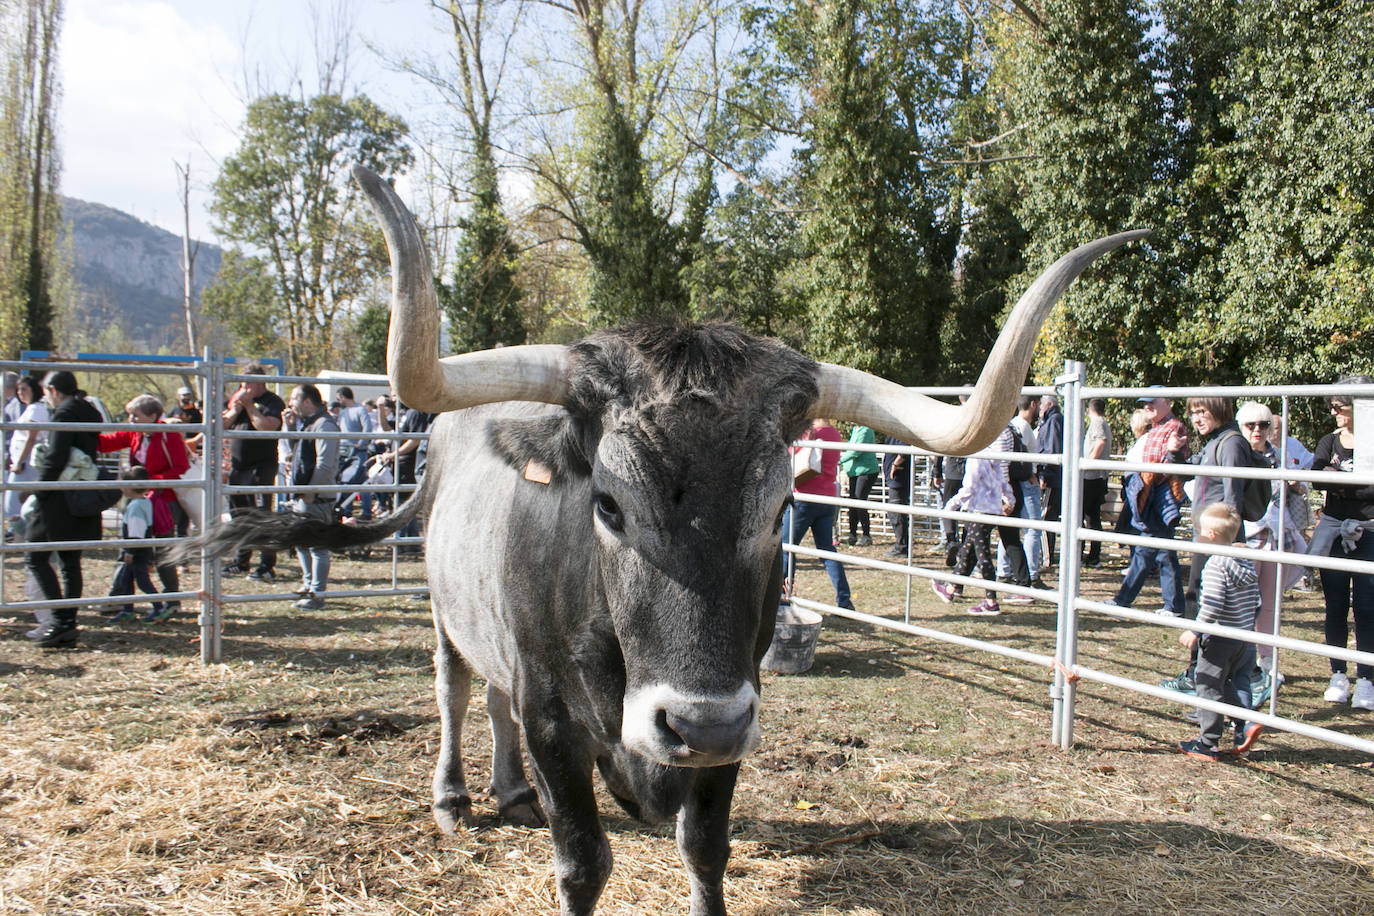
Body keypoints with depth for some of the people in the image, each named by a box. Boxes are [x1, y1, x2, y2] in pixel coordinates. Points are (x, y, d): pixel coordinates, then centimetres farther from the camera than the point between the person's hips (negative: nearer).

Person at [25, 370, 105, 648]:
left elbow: (56, 458, -20)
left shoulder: (65, 413, -12)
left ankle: (58, 620, -9)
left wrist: (37, 491, -13)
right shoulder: (91, 414, 15)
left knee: (37, 558, -1)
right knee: (71, 562, 12)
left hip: (61, 500, -8)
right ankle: (68, 626, 13)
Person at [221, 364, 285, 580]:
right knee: (239, 515, 15)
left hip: (261, 467, -7)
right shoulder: (237, 396, 14)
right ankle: (241, 560, 27)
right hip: (237, 465, 8)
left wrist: (249, 405, -18)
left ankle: (267, 566, -6)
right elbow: (223, 424, 9)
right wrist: (236, 409, -8)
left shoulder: (273, 402, -7)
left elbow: (267, 427, -24)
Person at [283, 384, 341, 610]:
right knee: (301, 542, 19)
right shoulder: (306, 424, 16)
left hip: (316, 499, -10)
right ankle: (309, 585, 31)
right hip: (301, 497, 10)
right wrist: (291, 427, 13)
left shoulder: (324, 425, -15)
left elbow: (325, 464, -21)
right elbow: (295, 451, 25)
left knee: (317, 546, -5)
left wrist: (310, 493, -21)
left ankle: (317, 595, -1)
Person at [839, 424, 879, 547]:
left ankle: (866, 537, -2)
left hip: (867, 471, -9)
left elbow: (856, 452, -21)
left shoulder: (866, 431, -15)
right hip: (855, 472, 9)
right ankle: (852, 535, 14)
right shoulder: (854, 430, 14)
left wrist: (840, 460, -16)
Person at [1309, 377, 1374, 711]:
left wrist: (1341, 484, -13)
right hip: (1334, 530, 3)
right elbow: (1317, 478, -10)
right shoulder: (1329, 442, 7)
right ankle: (1338, 676, 14)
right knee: (1336, 606, 5)